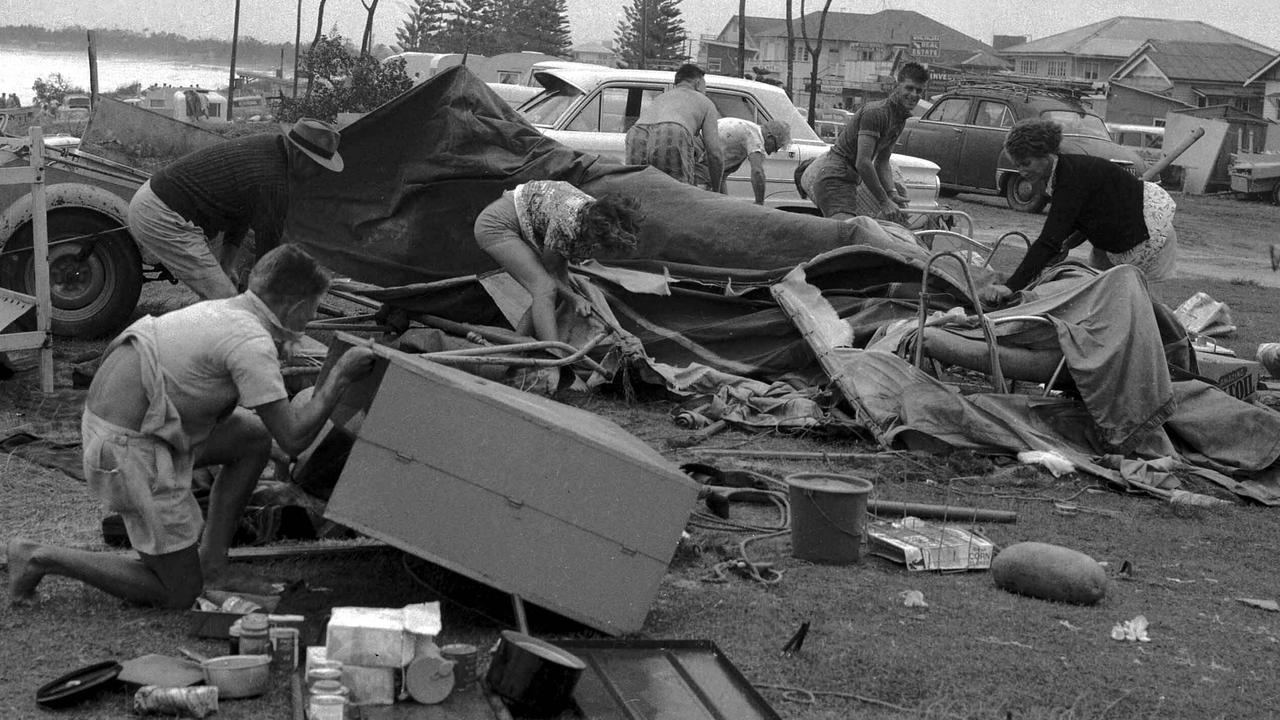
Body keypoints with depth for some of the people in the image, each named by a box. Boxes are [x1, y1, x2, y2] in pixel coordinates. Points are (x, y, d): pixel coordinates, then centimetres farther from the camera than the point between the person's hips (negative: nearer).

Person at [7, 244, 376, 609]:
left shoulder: (221, 309, 10)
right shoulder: (252, 344, -18)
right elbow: (293, 439, -18)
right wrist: (341, 375, -7)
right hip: (129, 449, -9)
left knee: (254, 436, 14)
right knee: (179, 594, 2)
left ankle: (212, 563, 17)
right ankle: (40, 558, 4)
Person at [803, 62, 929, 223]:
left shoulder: (900, 119, 11)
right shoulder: (875, 113, -20)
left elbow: (882, 162, 15)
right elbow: (862, 162, -26)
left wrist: (892, 193, -3)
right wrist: (885, 202, -22)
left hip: (852, 178, 10)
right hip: (832, 174, -10)